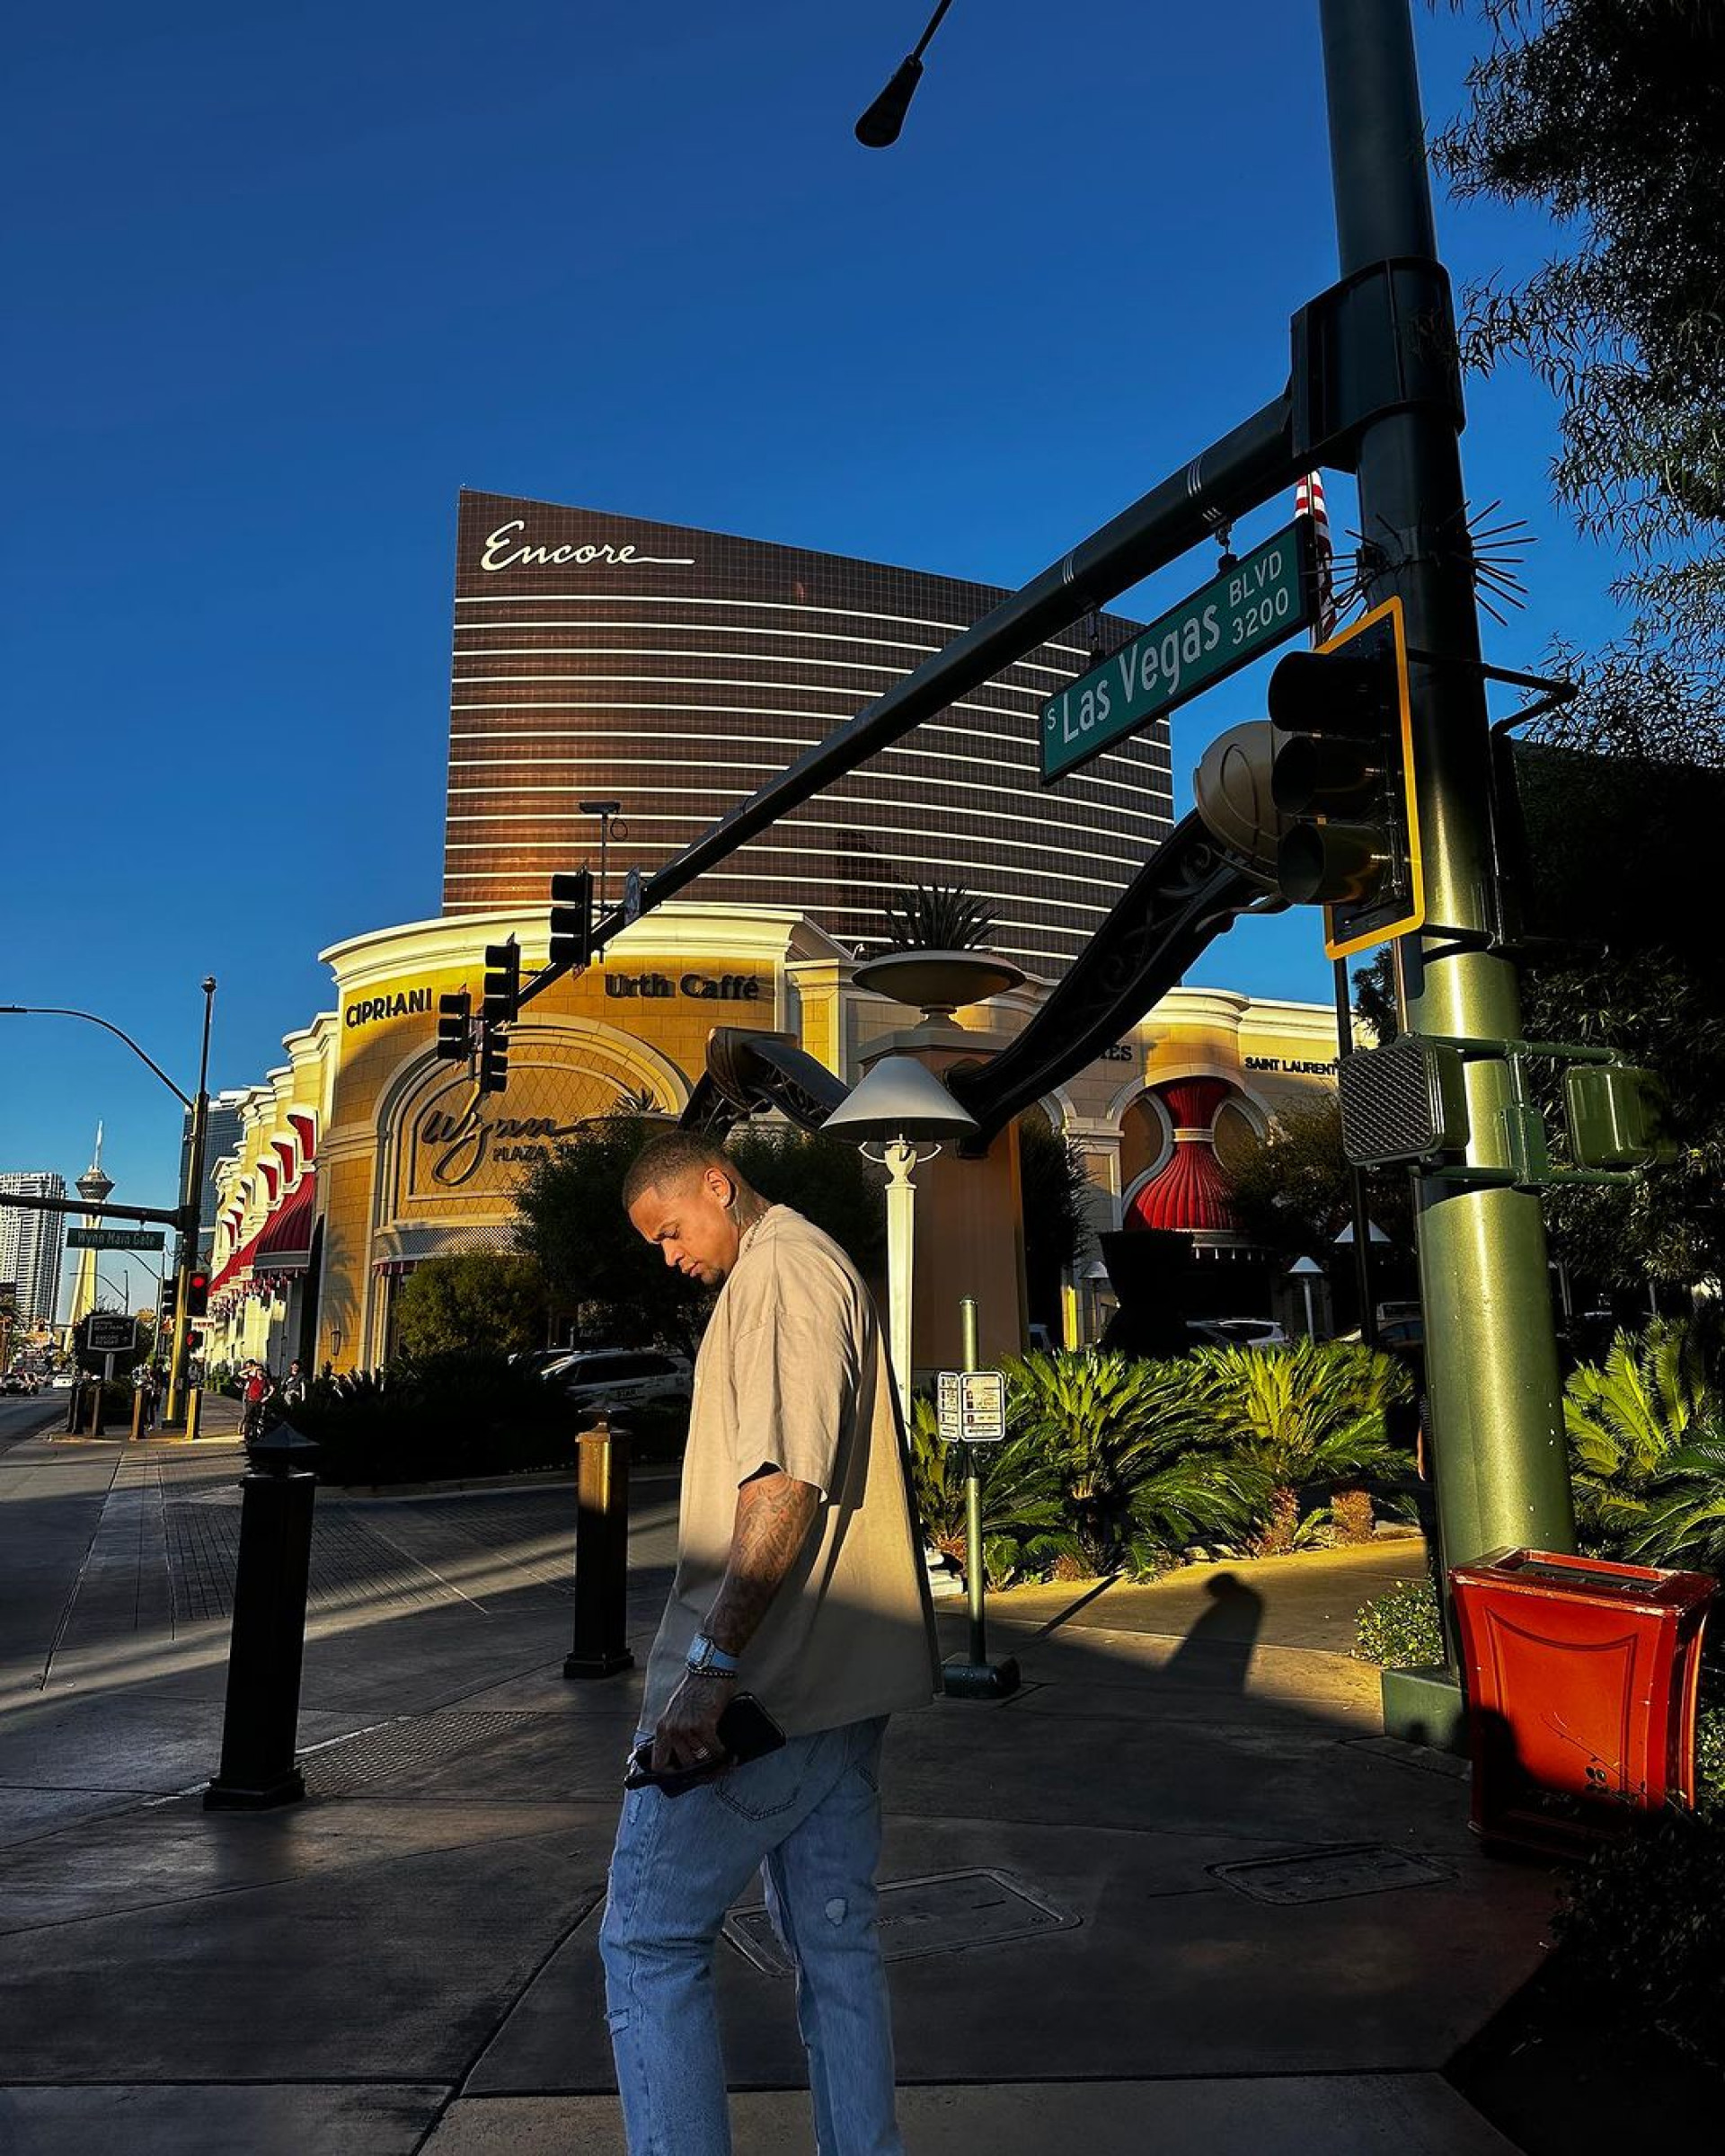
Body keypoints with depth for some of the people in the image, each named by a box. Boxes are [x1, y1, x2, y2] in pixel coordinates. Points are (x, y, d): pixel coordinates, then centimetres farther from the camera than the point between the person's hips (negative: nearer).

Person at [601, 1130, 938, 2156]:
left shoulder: (781, 1267, -12)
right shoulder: (826, 1268, 19)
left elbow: (788, 1481, -23)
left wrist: (708, 1665, -24)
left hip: (768, 1681, -10)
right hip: (844, 1683, 10)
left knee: (650, 1939, 0)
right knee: (836, 1937, 15)